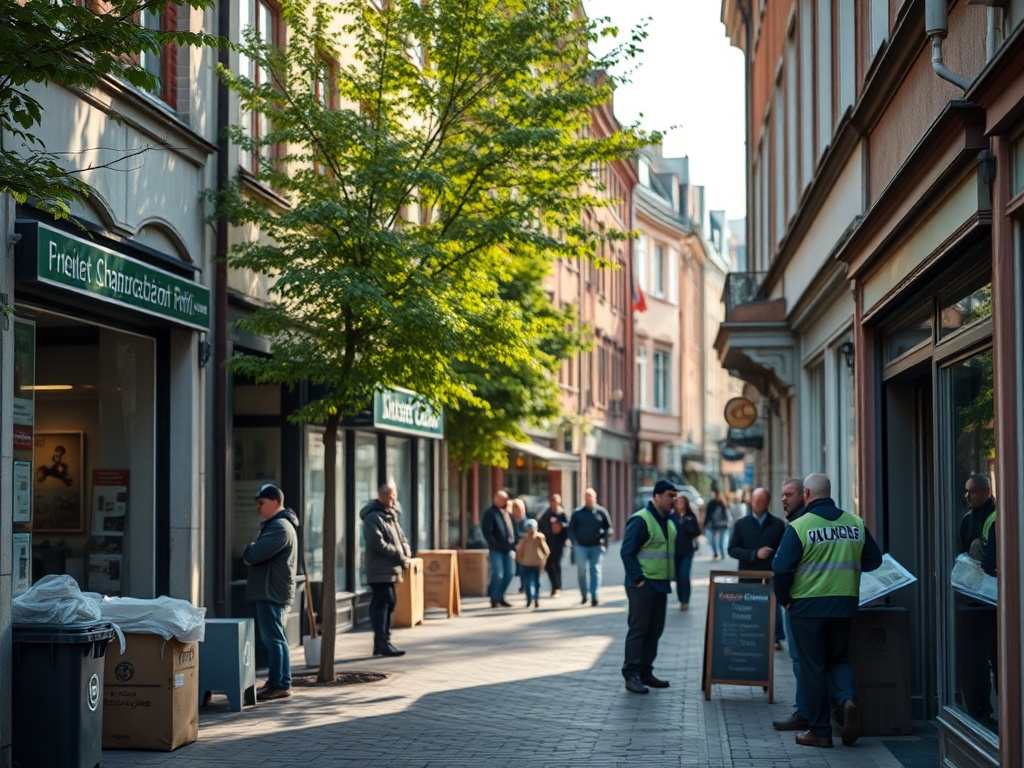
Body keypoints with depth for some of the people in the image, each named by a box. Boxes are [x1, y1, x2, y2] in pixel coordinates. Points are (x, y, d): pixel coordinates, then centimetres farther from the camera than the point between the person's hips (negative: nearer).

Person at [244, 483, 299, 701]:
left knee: (273, 638, -9)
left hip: (272, 591, -11)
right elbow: (254, 554, 21)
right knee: (274, 638, 14)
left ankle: (279, 685, -8)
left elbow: (255, 554, -24)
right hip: (270, 591, 11)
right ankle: (280, 682, 20)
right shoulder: (275, 524, 20)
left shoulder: (280, 528, -17)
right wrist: (252, 553, -1)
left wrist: (248, 552, -3)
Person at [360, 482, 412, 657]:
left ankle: (381, 643, 18)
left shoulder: (392, 516, 19)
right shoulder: (373, 517, -11)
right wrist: (400, 557, -17)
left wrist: (406, 553, -3)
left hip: (391, 570, 10)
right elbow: (377, 544, -20)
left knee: (387, 605, 12)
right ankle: (383, 643, -13)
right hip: (380, 572, -10)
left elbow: (401, 537, 19)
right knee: (382, 604, -12)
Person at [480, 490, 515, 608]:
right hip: (496, 550, -7)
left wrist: (513, 543, 9)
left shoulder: (507, 513, 14)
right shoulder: (490, 513, -9)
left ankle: (500, 596, 22)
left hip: (507, 549, 7)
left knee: (509, 574, 8)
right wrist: (496, 545, -19)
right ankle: (494, 599, 5)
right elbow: (487, 532, -15)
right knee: (498, 574, -8)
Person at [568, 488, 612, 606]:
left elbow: (609, 528, 9)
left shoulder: (601, 512, 6)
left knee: (595, 570, -4)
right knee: (581, 570, -6)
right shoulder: (577, 513, 8)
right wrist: (574, 541, -3)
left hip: (597, 547, 0)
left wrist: (604, 538, -8)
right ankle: (583, 596, 8)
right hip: (581, 547, 0)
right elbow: (571, 529, 12)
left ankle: (594, 596, -7)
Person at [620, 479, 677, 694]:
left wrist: (670, 578, 16)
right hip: (642, 585, -9)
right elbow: (627, 552, -17)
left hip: (660, 585, 9)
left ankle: (645, 672, 18)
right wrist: (638, 578, -20)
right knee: (638, 629, -7)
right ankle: (631, 675, -4)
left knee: (654, 630, 11)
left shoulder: (668, 522, 14)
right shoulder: (640, 520, -13)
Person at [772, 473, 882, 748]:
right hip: (845, 605, 4)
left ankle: (819, 730, 9)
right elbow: (874, 560, 11)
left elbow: (782, 568, -15)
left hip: (807, 606, -3)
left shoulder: (799, 526, -11)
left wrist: (785, 599, 1)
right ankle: (847, 700, -9)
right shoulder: (856, 524, 2)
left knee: (813, 666, 6)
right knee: (838, 659, 19)